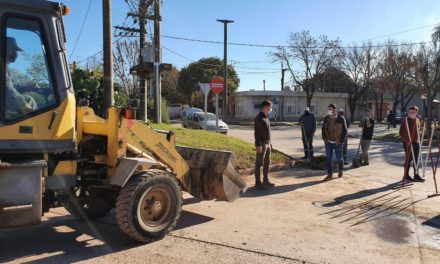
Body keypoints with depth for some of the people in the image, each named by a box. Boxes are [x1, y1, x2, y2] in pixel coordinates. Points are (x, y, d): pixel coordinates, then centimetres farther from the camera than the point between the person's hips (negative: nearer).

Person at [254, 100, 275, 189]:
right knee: (259, 163, -3)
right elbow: (257, 132, -18)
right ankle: (258, 182, 3)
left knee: (267, 163, 13)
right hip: (261, 144, -9)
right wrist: (258, 145, -22)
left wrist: (269, 142, 19)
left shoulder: (266, 117, 14)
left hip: (267, 144, 9)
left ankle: (266, 180, 23)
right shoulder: (258, 118, -14)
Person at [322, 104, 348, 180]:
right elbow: (323, 129, 14)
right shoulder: (326, 119, 3)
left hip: (337, 143, -3)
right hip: (328, 143, 3)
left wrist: (341, 141, -11)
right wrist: (324, 138, 2)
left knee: (339, 158, 9)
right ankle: (329, 174, 8)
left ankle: (340, 170, 37)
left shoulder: (341, 119, -8)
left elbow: (345, 131, -5)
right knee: (328, 159, 1)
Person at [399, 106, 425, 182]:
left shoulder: (417, 120, 9)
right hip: (408, 143, -6)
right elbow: (401, 132, -11)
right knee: (408, 159, -1)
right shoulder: (405, 121, -10)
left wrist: (417, 139, 13)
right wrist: (406, 140, -19)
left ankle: (416, 175, 19)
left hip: (416, 143, 6)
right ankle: (406, 175, 10)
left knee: (416, 160, 10)